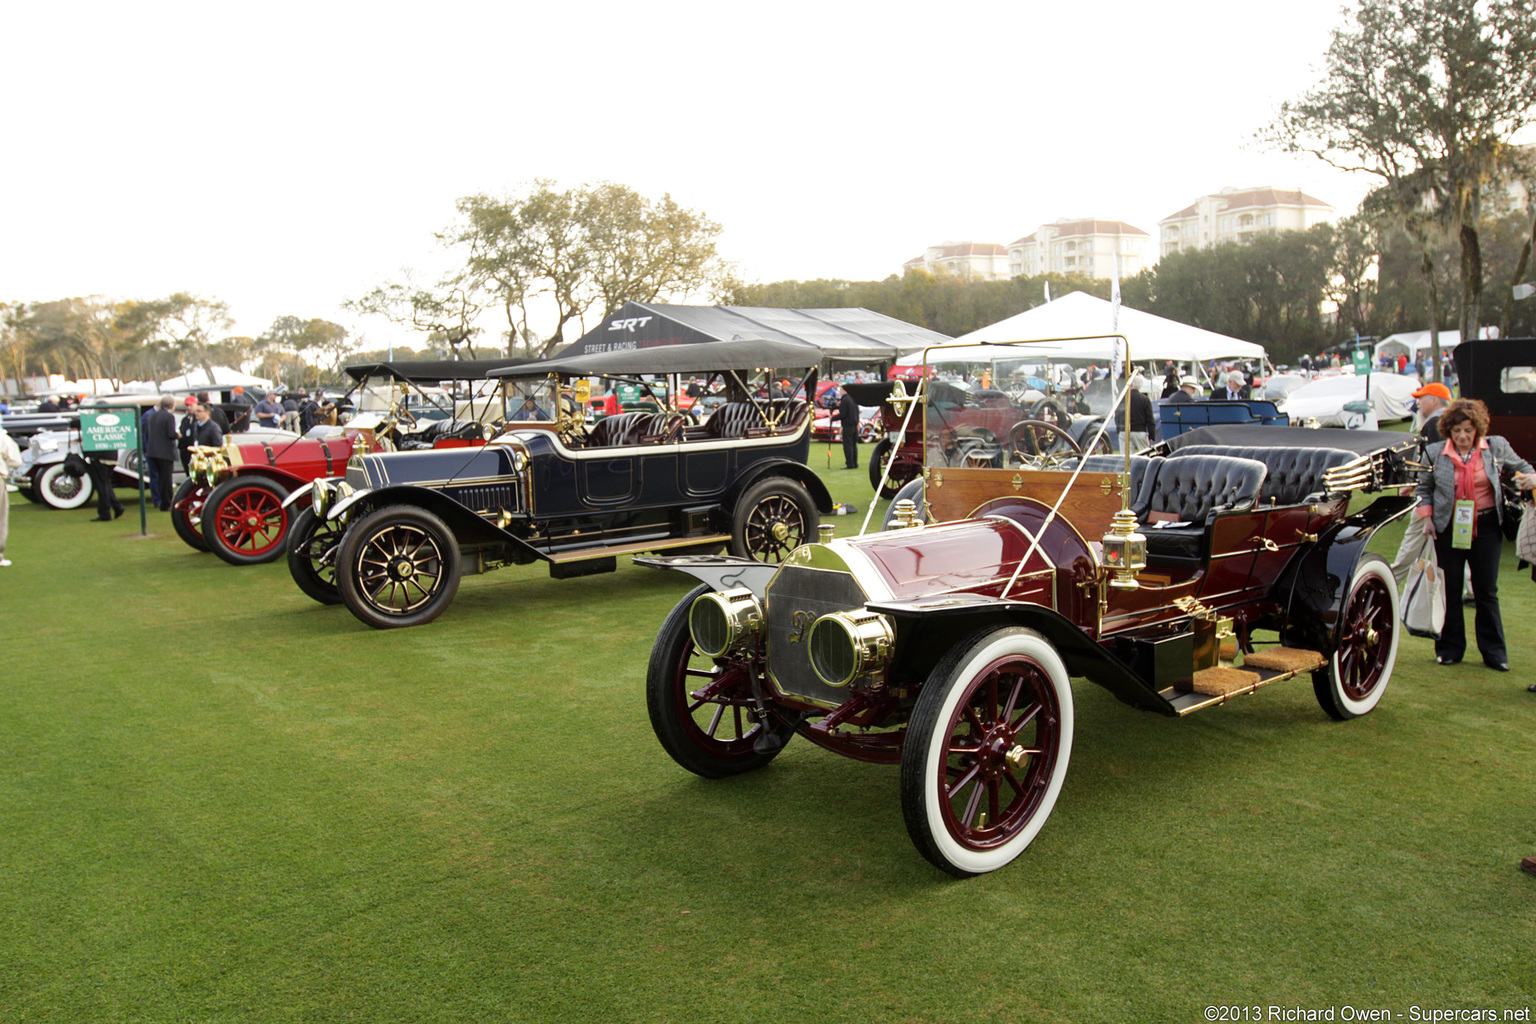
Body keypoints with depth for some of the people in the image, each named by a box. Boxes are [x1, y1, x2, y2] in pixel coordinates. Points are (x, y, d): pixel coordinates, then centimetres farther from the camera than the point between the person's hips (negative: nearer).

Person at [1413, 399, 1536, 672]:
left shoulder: (1496, 447, 0)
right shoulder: (1435, 453, -1)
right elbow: (1423, 487, 10)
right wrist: (1426, 516, 0)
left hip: (1486, 528, 0)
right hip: (1448, 528, 0)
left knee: (1487, 591, 5)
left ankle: (1494, 652, 14)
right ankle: (1450, 649, 17)